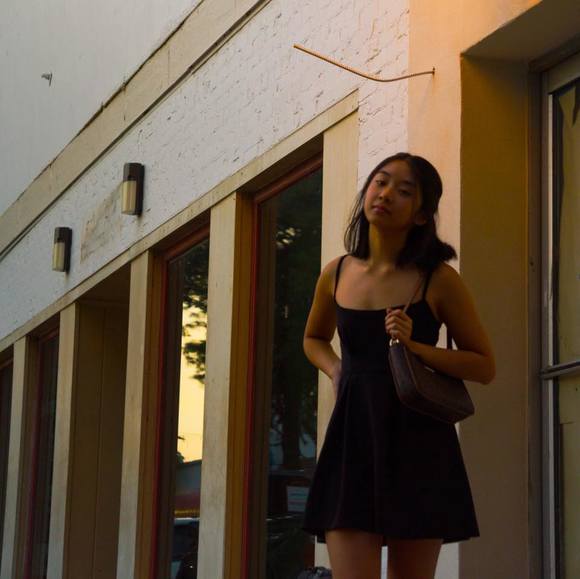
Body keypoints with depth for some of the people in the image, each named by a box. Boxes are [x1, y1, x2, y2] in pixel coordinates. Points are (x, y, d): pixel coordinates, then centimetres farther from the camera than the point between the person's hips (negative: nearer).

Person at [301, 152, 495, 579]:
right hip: (353, 438, 2)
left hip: (417, 443, -2)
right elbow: (314, 339, 27)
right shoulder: (336, 275, 6)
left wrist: (416, 347, -14)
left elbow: (485, 366, 1)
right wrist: (336, 370, 5)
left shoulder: (438, 280, -4)